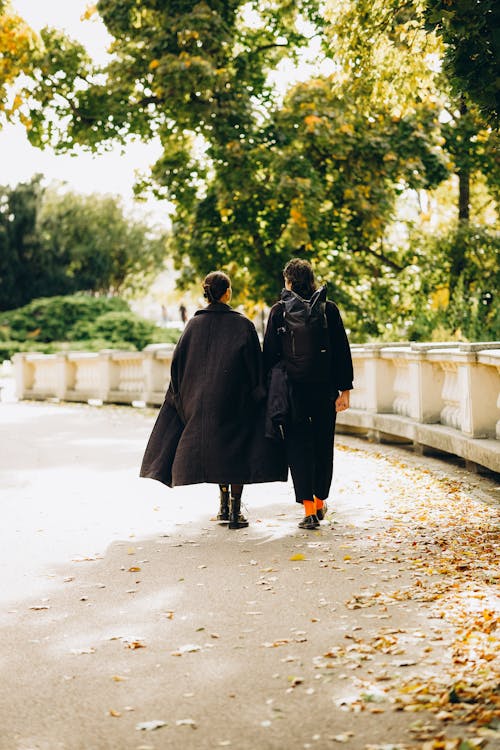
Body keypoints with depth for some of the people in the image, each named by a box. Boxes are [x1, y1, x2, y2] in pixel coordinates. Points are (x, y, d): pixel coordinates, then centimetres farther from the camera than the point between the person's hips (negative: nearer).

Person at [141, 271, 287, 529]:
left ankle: (224, 505, 21)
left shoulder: (194, 324, 0)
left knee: (213, 448, 18)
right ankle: (235, 512, 3)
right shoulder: (242, 324, -8)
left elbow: (178, 363, 1)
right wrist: (258, 396, -2)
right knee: (236, 450, 6)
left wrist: (182, 397, 9)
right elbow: (256, 365, -9)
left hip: (201, 399, 3)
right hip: (235, 399, -3)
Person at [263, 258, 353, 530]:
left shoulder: (279, 311, -2)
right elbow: (342, 351, -1)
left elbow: (269, 354, 0)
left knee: (298, 446, 3)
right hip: (325, 388, 2)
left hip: (293, 389, -1)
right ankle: (320, 502, 26)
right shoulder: (329, 309, 1)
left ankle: (309, 509, -5)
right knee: (323, 445, 15)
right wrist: (345, 389, 2)